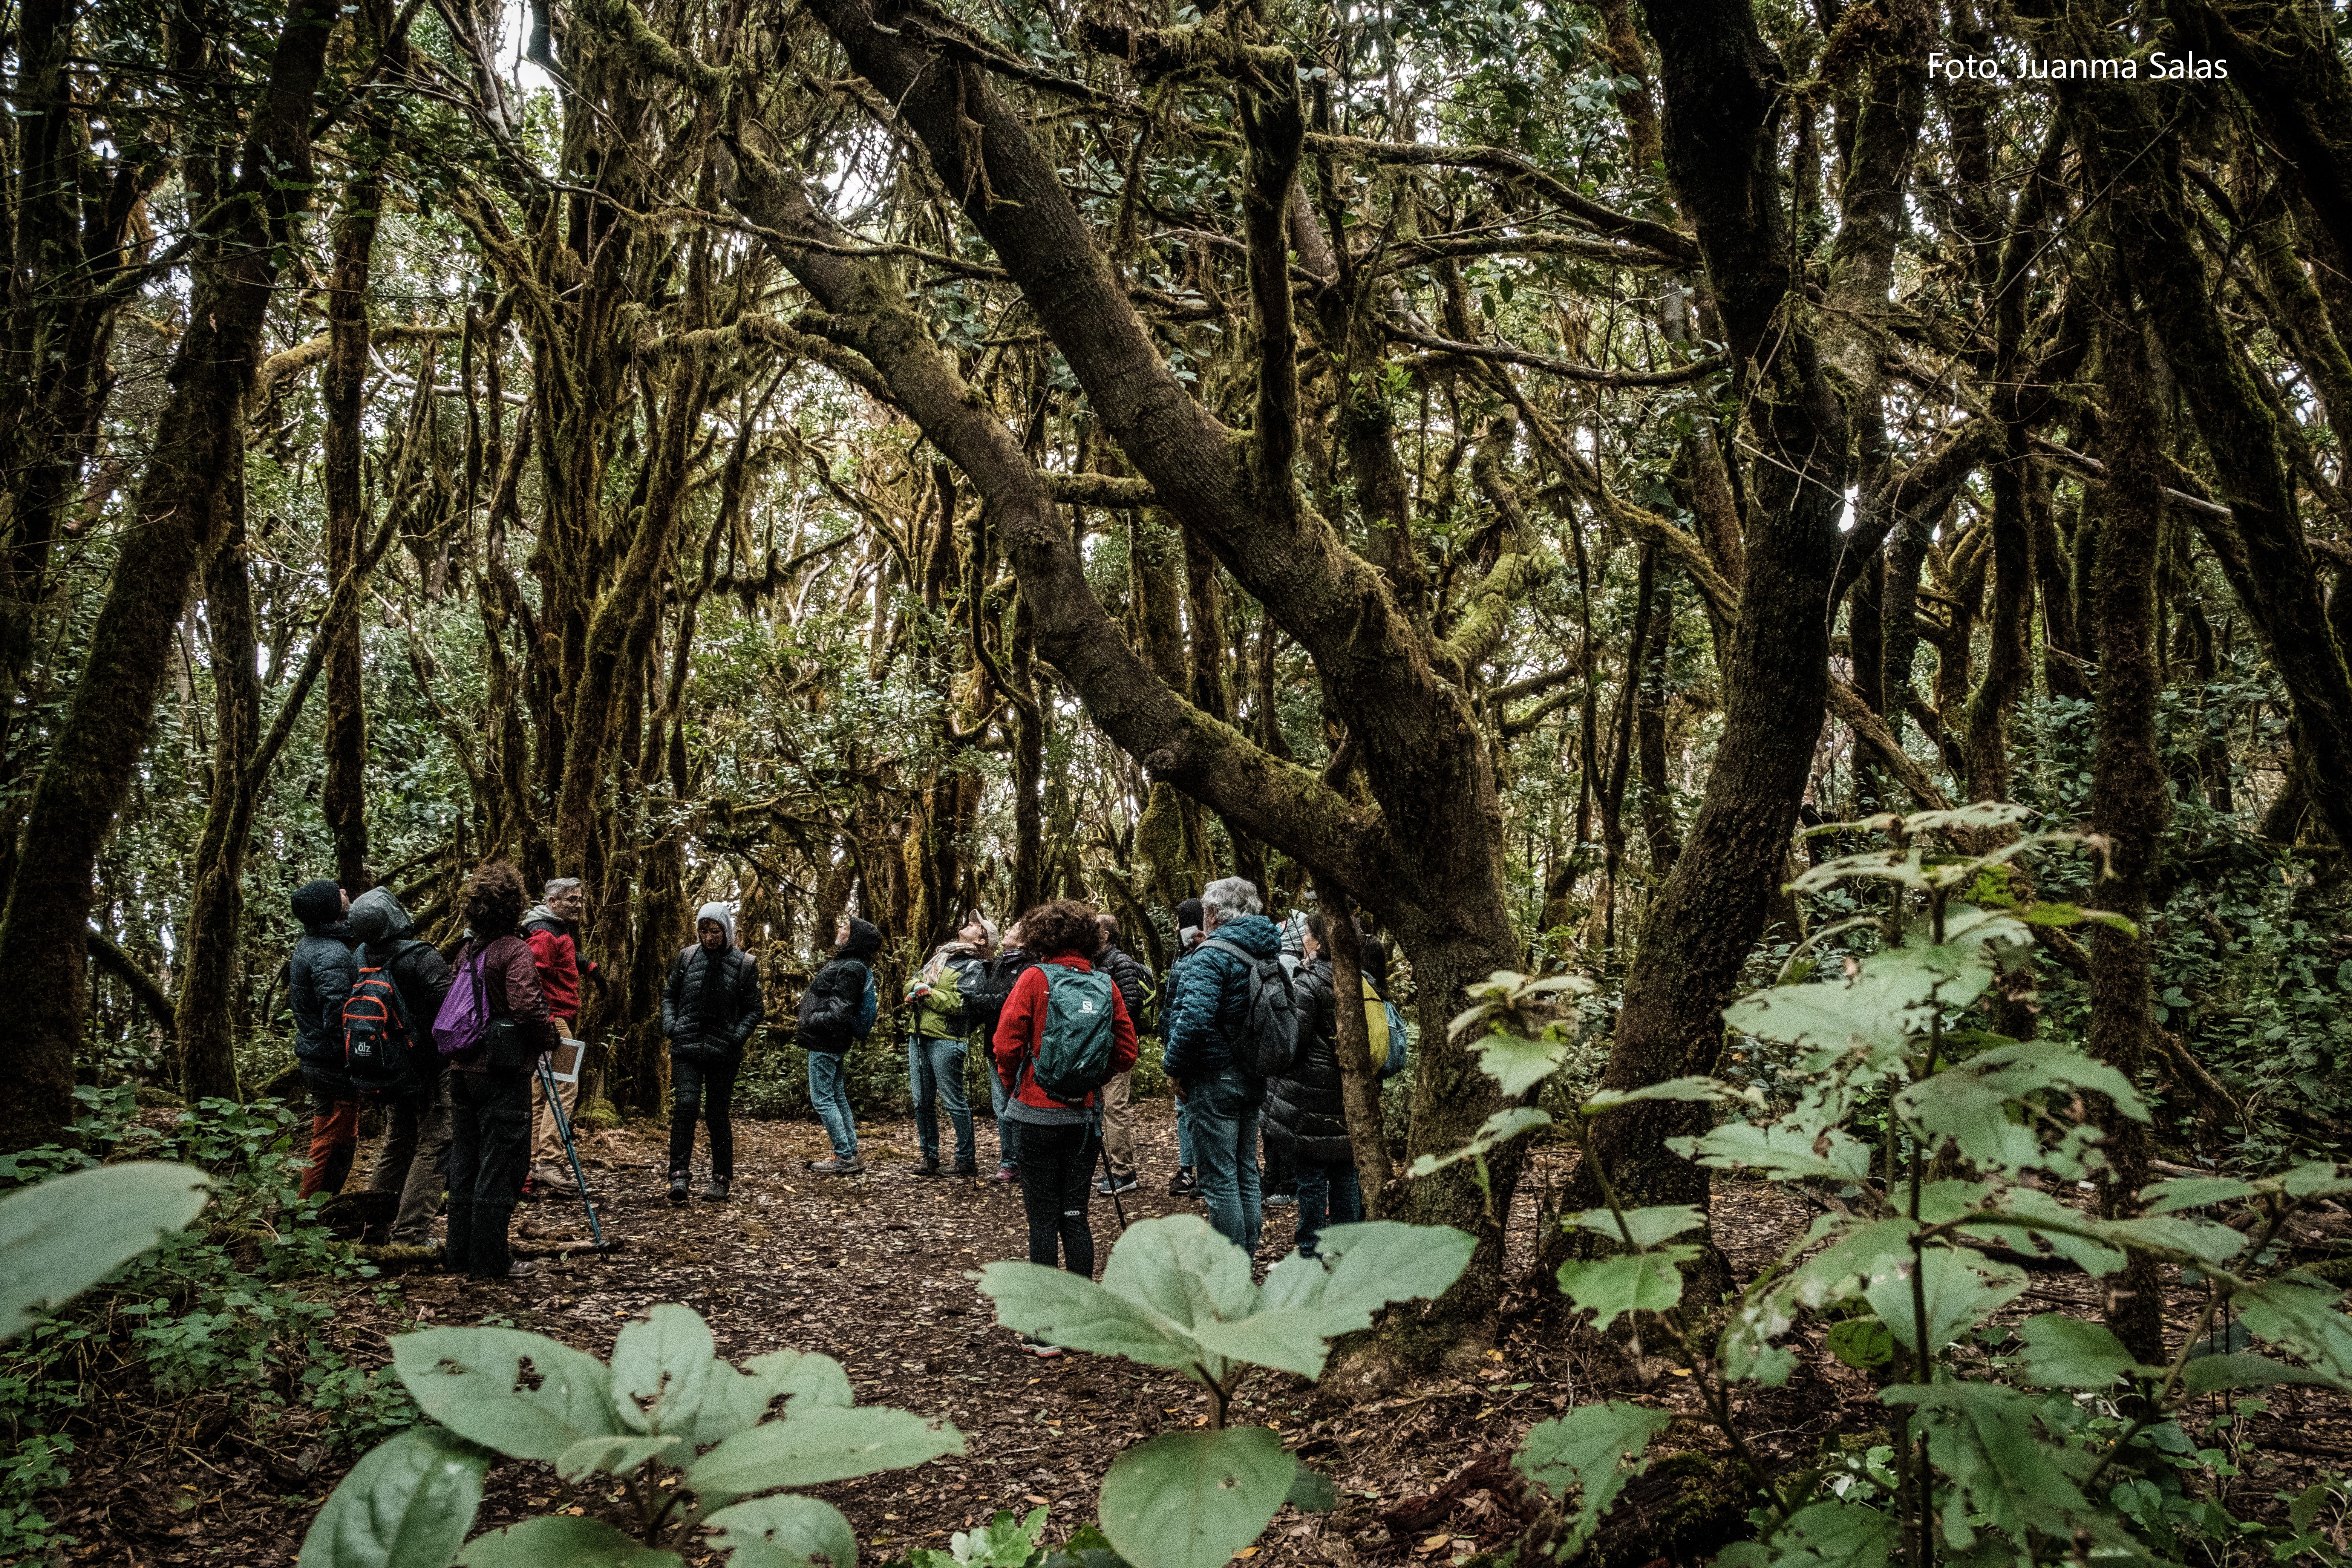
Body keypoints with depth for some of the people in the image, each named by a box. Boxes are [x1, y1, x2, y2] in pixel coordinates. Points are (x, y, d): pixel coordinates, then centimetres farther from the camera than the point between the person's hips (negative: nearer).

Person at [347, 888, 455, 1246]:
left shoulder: (359, 959, 1)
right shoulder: (424, 958, -20)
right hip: (432, 1064, -7)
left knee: (397, 1142, 21)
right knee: (433, 1145, -1)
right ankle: (410, 1233, -3)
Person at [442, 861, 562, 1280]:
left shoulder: (466, 951, 11)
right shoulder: (515, 951, -14)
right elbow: (526, 1008, -24)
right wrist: (549, 1037, -7)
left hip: (462, 1069, 8)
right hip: (501, 1073, -8)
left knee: (465, 1162, 14)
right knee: (500, 1164, -1)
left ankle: (461, 1253, 22)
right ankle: (491, 1260, 3)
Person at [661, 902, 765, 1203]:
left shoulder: (744, 964, -1)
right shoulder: (687, 957, 4)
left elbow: (753, 1009, 4)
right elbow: (669, 995, 15)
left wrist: (737, 1037, -9)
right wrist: (670, 1026, 0)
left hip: (723, 1051, -1)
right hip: (686, 1047, 1)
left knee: (717, 1114, 5)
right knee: (685, 1106, -14)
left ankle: (721, 1179, 16)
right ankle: (679, 1175, -11)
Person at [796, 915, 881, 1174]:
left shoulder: (851, 968, -19)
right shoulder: (849, 963, 13)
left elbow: (839, 1011, -24)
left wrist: (812, 1021, -19)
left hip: (825, 1044, -10)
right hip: (834, 1043, 10)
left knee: (822, 1099, -5)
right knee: (838, 1098, 14)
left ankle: (845, 1157, -4)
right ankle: (851, 1155, 19)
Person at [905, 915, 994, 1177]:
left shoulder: (973, 967, -4)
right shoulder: (940, 956, 19)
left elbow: (959, 1004, -15)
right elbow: (910, 985, 17)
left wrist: (925, 993, -10)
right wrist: (918, 987, -6)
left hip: (946, 1039, -7)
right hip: (918, 1036, 7)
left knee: (954, 1101, -3)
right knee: (922, 1101, 9)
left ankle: (967, 1160, 6)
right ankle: (930, 1157, 19)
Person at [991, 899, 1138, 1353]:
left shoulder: (1034, 979, -9)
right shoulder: (1105, 985, 1)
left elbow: (1006, 1046, -12)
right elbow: (1126, 1054, 1)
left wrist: (1014, 1085, 6)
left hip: (1040, 1112, -4)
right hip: (1085, 1115, 4)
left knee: (1042, 1219, 3)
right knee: (1075, 1215, 13)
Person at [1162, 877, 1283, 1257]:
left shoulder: (1212, 957, -16)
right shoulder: (1265, 952, 9)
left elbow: (1194, 1019, -27)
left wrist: (1175, 1067, -13)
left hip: (1215, 1079, -8)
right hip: (1254, 1079, 8)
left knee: (1220, 1180, -2)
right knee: (1246, 1173, 16)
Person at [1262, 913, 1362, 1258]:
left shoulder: (1309, 984, -16)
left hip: (1312, 1095, -7)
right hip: (1350, 1095, 7)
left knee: (1311, 1177, 1)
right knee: (1345, 1173, 14)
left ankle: (1311, 1253, 9)